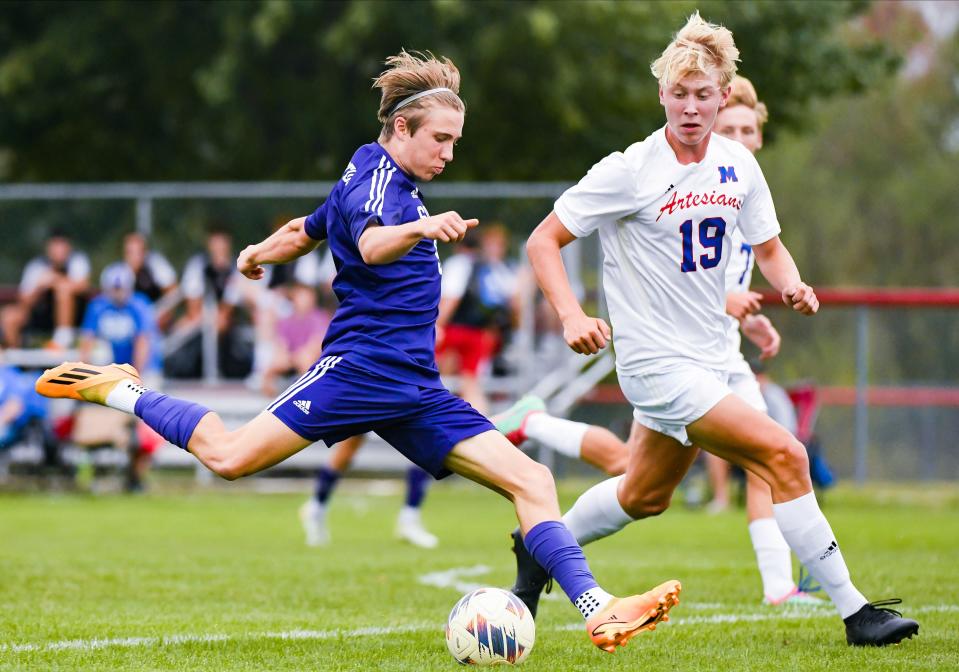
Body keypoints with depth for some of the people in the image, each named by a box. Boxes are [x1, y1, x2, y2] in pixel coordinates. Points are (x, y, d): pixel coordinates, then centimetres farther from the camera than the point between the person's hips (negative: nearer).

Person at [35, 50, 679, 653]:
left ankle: (598, 610, -14)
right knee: (231, 455, -13)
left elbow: (307, 229, 38)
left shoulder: (374, 179, 22)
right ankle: (118, 389, 12)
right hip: (361, 367, -9)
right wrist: (420, 228, -53)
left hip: (415, 389, 9)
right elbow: (371, 245, -33)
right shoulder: (376, 175, -9)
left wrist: (259, 254, 58)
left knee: (530, 480, -5)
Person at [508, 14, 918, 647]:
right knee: (784, 456, -19)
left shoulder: (738, 165, 2)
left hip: (706, 358, 8)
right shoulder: (629, 172, -15)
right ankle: (854, 611, -15)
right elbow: (543, 241, -10)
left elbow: (769, 247, 15)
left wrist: (792, 284, -7)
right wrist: (573, 316, -25)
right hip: (656, 362, -8)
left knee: (645, 496, 23)